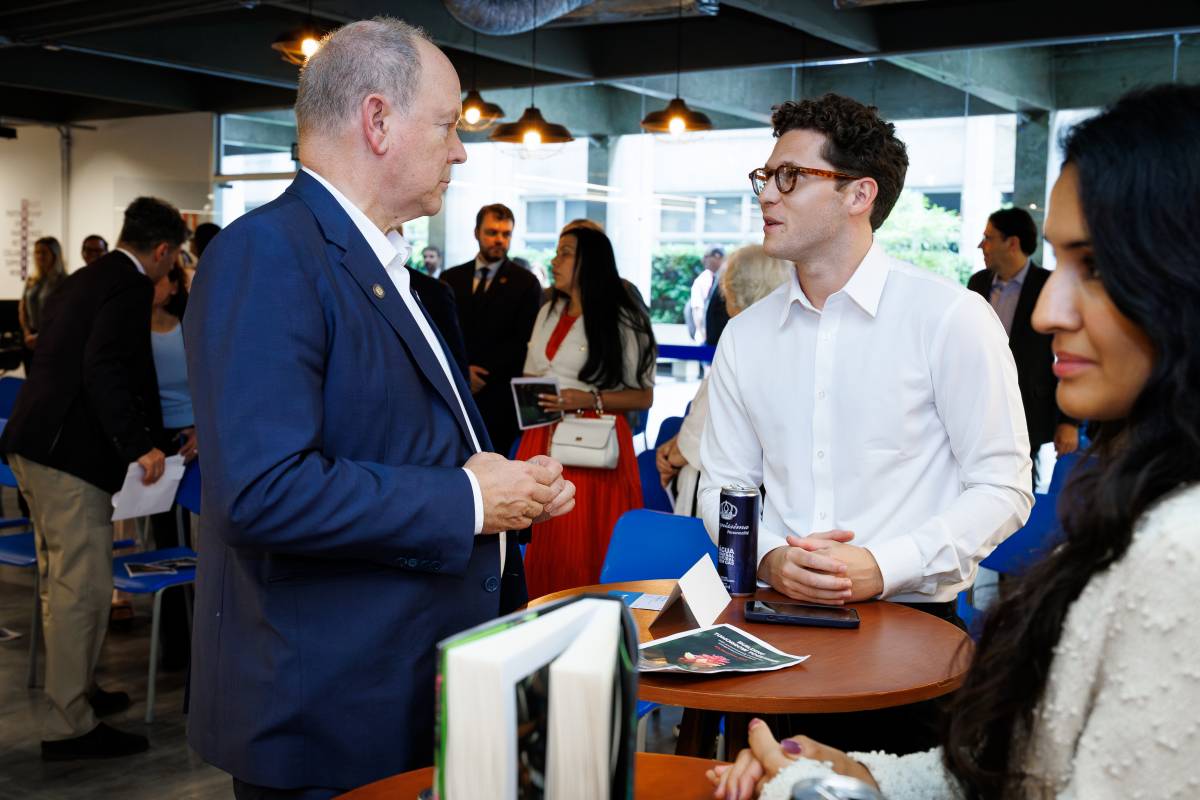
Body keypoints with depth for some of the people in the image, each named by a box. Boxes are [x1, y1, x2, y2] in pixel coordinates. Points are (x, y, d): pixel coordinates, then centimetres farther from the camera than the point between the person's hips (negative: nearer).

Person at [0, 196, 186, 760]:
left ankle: (70, 688, 33)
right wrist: (139, 445, -24)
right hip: (71, 453, -10)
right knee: (83, 587, -4)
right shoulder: (131, 286, -10)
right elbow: (103, 368, -23)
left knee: (61, 582, 20)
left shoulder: (83, 279, 19)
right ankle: (69, 726, 3)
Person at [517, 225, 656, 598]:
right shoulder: (548, 313, 15)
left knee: (583, 546, -5)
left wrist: (591, 399, -17)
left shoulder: (622, 322, -5)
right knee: (540, 544, 4)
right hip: (542, 441, 6)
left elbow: (643, 397, -5)